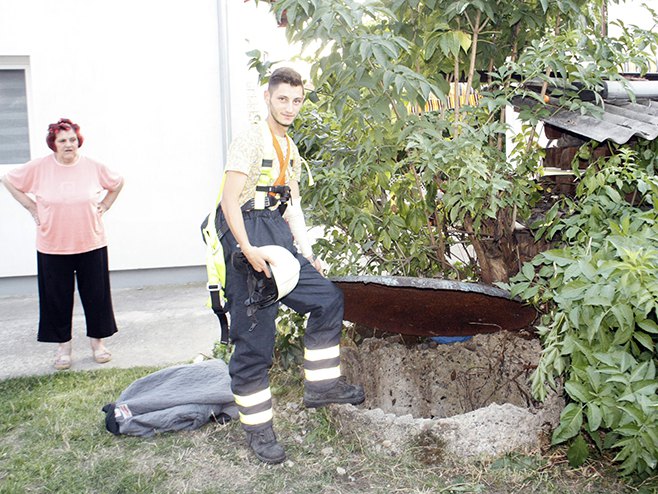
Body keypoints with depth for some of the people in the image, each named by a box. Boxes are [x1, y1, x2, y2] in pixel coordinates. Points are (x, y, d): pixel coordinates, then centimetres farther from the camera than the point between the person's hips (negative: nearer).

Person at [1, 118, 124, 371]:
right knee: (58, 298, 8)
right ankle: (63, 345, 23)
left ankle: (97, 340, 24)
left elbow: (117, 182, 15)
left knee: (96, 294, 7)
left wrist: (104, 206, 7)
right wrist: (32, 207, 3)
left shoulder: (93, 167, -1)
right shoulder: (39, 167, -5)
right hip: (52, 246, 0)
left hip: (91, 244, 1)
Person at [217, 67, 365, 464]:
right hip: (250, 241, -9)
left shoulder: (291, 150, 18)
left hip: (280, 239, 9)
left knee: (328, 298, 9)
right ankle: (258, 428, 7)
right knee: (255, 338, -4)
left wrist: (309, 254, 15)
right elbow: (229, 200, -16)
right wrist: (247, 250, -25)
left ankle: (321, 385, 21)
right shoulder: (250, 141, -8)